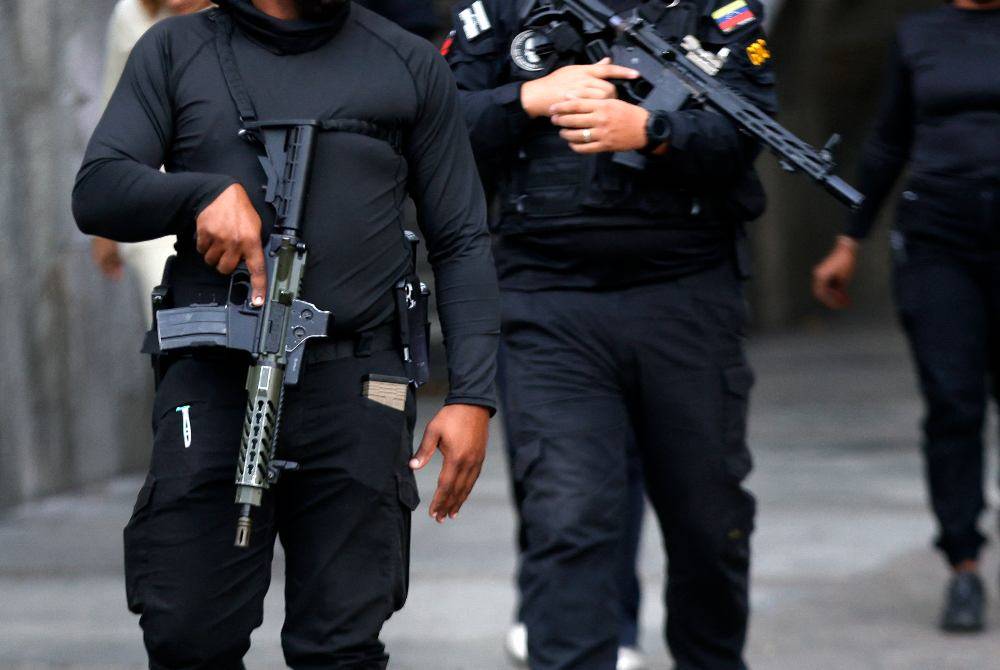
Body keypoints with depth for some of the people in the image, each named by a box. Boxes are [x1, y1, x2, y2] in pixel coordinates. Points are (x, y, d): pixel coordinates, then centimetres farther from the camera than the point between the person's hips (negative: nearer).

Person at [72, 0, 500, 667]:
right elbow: (96, 193, 2)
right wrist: (208, 191, -17)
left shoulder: (412, 66, 11)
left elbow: (462, 244, 9)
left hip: (352, 389, 0)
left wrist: (473, 396, -1)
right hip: (212, 381, 0)